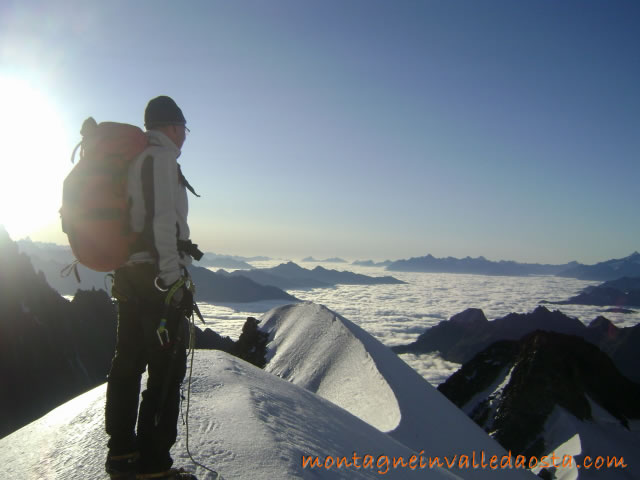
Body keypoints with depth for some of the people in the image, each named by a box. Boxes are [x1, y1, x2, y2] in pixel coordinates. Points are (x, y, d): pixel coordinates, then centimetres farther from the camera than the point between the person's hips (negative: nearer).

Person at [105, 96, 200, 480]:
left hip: (129, 275, 10)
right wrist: (173, 280, -21)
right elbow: (161, 221, -20)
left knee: (129, 363, 14)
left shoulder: (133, 159, 20)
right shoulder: (161, 157, -9)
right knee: (167, 371, -4)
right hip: (156, 276, -10)